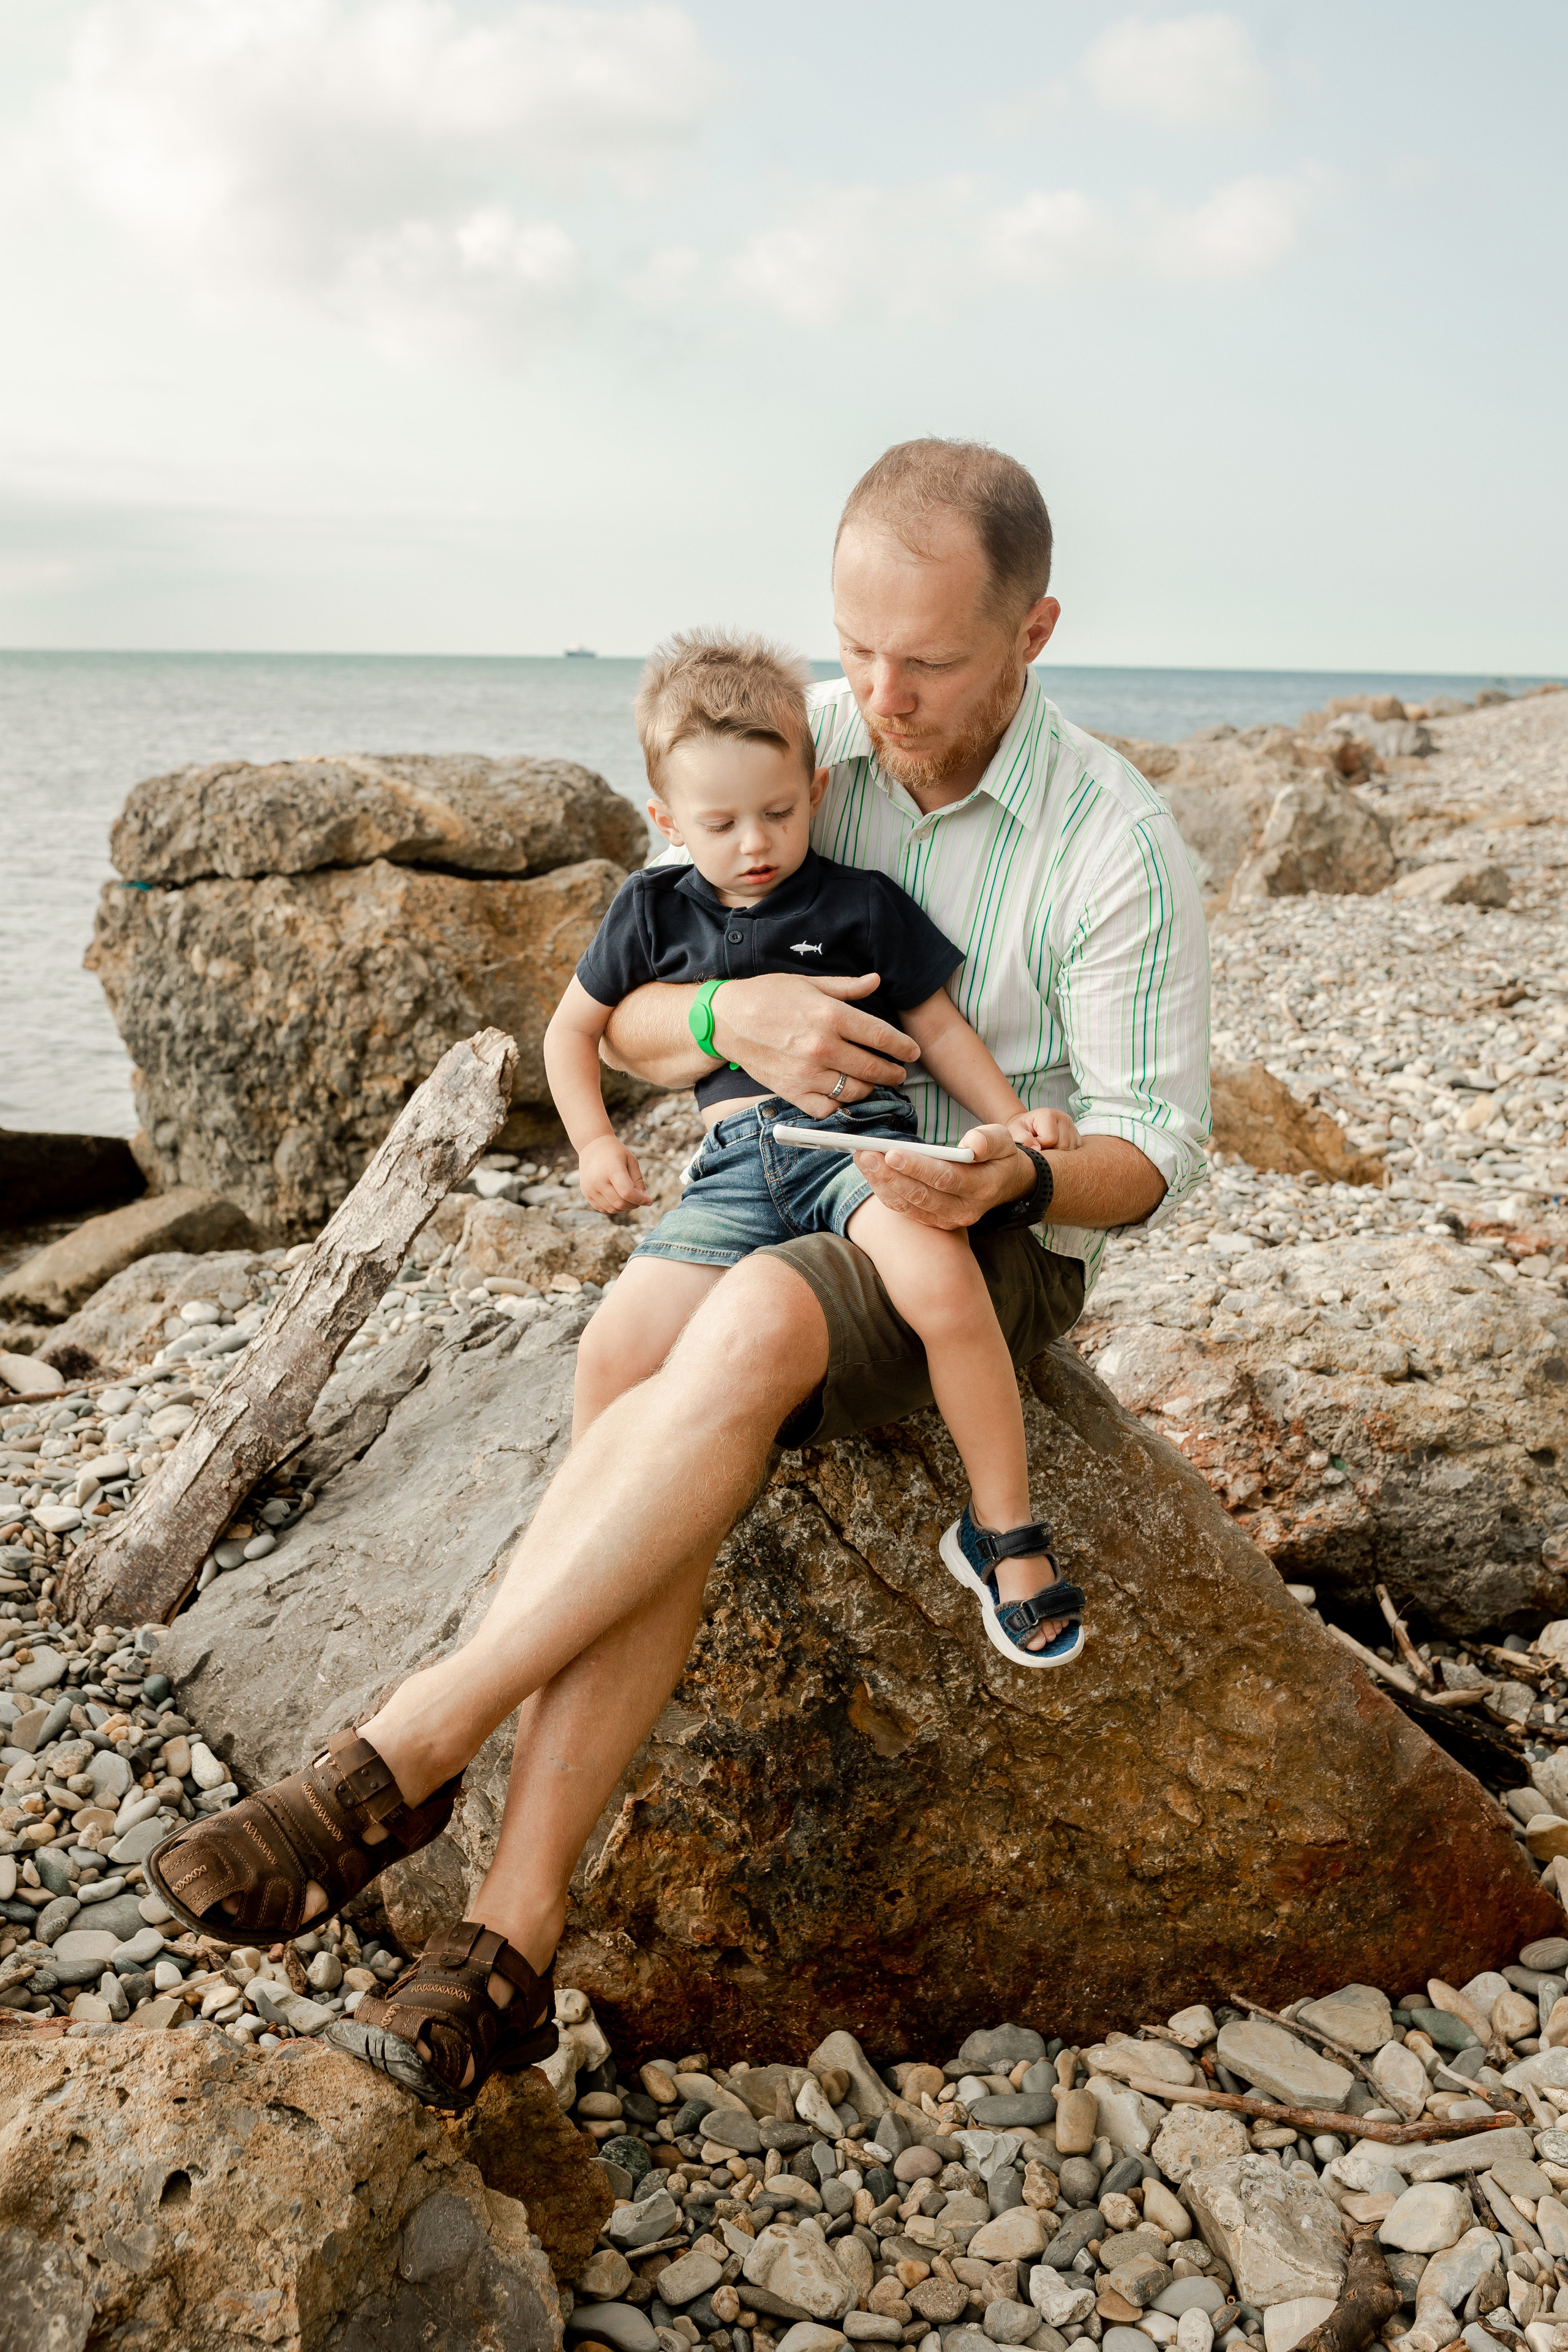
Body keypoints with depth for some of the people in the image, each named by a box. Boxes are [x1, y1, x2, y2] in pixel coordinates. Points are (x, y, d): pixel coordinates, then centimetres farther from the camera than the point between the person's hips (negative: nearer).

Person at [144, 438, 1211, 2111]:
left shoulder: (1114, 841, -13)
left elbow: (1154, 1146, -10)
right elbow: (623, 1023, 2)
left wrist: (1014, 1174, -33)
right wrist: (728, 1016, -23)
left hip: (995, 1247, -3)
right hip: (776, 1208, 4)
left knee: (753, 1324, -37)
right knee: (657, 1450, -30)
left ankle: (407, 1752, -34)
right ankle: (508, 1944, -29)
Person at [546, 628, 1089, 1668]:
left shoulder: (860, 903, 7)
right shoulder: (656, 911, 14)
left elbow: (937, 1025, 12)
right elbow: (574, 1027, 26)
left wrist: (1012, 1117, -1)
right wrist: (595, 1141, 16)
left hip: (858, 1131, -2)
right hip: (735, 1163, 3)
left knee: (942, 1282, -35)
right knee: (616, 1350, -18)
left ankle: (1005, 1534, -15)